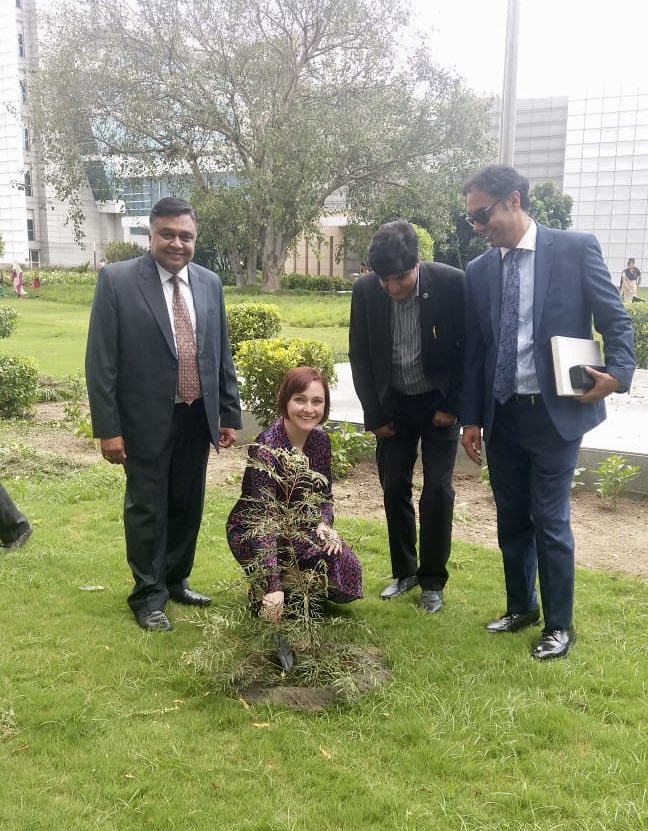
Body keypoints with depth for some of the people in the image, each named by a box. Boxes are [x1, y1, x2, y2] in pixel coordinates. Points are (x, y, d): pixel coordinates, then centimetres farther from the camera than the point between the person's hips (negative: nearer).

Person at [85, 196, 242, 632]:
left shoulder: (210, 283, 5)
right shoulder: (117, 280, -9)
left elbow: (222, 354, 10)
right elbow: (101, 361, -10)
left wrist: (230, 414, 8)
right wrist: (108, 427, -14)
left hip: (197, 417, 5)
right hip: (147, 420, -4)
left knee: (188, 506, 16)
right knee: (147, 509, 7)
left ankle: (176, 580, 35)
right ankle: (149, 596, 24)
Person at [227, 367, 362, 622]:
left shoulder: (320, 439, -6)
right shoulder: (266, 447, -27)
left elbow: (325, 493, 10)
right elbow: (262, 518, -34)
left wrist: (324, 523, -13)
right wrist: (273, 586, -40)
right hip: (252, 534, -6)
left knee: (348, 571, -15)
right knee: (329, 560, -27)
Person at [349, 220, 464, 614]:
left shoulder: (452, 283, -22)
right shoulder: (365, 290, -15)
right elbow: (359, 356, -3)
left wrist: (453, 405, -11)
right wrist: (374, 414, -4)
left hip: (438, 401, -2)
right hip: (393, 403, 2)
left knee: (437, 491, -2)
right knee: (394, 488, 6)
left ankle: (433, 580, 12)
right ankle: (404, 570, 23)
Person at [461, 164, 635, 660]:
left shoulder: (576, 248, -6)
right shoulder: (479, 271, 6)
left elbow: (616, 320, -3)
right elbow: (474, 351, 10)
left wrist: (618, 372, -20)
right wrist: (472, 418, 8)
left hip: (556, 412, -4)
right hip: (502, 414, 5)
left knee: (550, 521, 1)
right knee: (511, 519, 14)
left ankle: (559, 625, 18)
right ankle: (521, 607, 33)